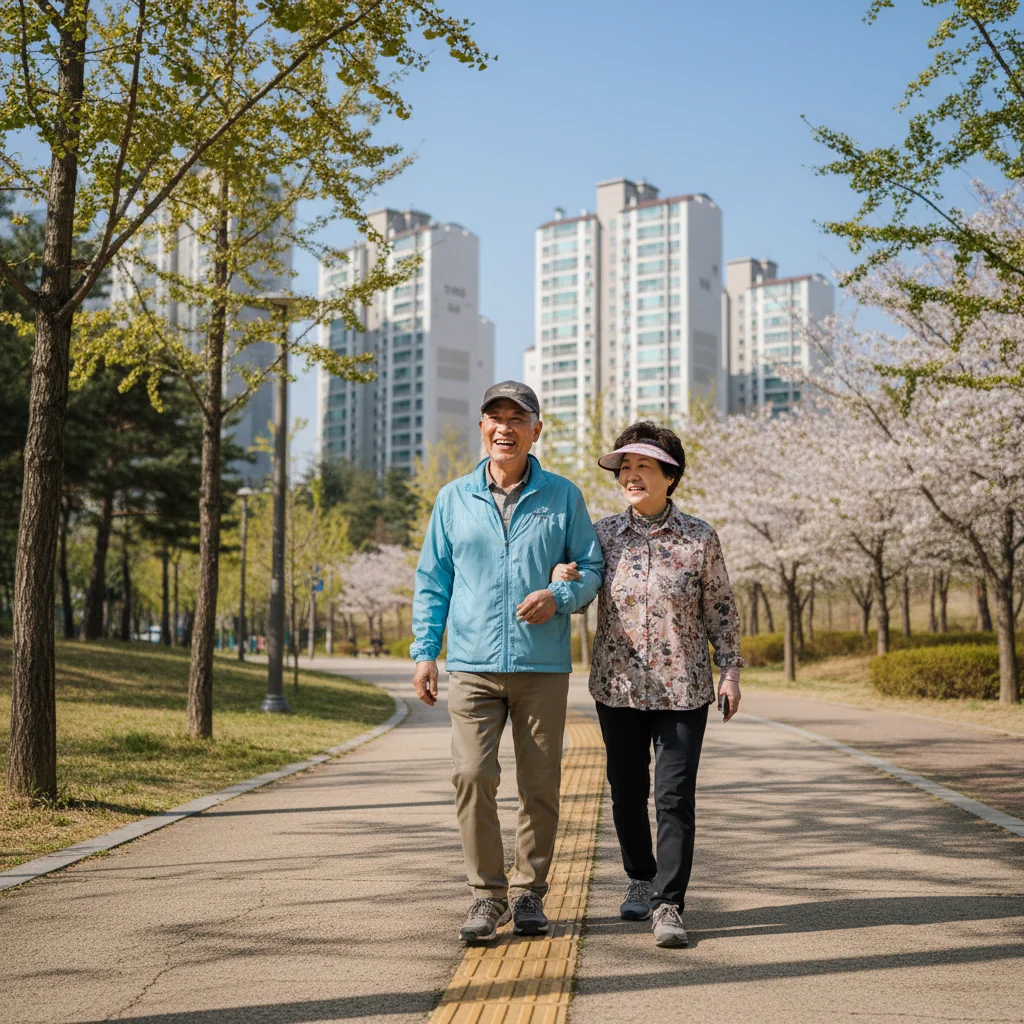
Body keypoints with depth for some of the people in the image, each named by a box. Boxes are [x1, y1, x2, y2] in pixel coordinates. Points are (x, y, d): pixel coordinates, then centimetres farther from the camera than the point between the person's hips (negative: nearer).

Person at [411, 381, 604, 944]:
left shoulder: (563, 497, 6)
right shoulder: (453, 498, 10)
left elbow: (591, 567, 10)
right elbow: (432, 580, 12)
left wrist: (559, 597, -12)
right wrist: (424, 651, 3)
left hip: (543, 665, 0)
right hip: (473, 664, 0)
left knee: (540, 784, 4)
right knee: (473, 776, -9)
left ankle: (529, 892, 19)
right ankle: (488, 893, 4)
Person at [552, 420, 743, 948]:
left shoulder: (699, 538, -3)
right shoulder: (604, 534, 1)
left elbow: (721, 609, 5)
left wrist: (730, 671, 0)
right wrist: (556, 575, -12)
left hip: (682, 689, -2)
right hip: (618, 687, 2)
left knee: (675, 797, -6)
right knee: (627, 794, 11)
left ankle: (669, 905, 0)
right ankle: (641, 879, 33)